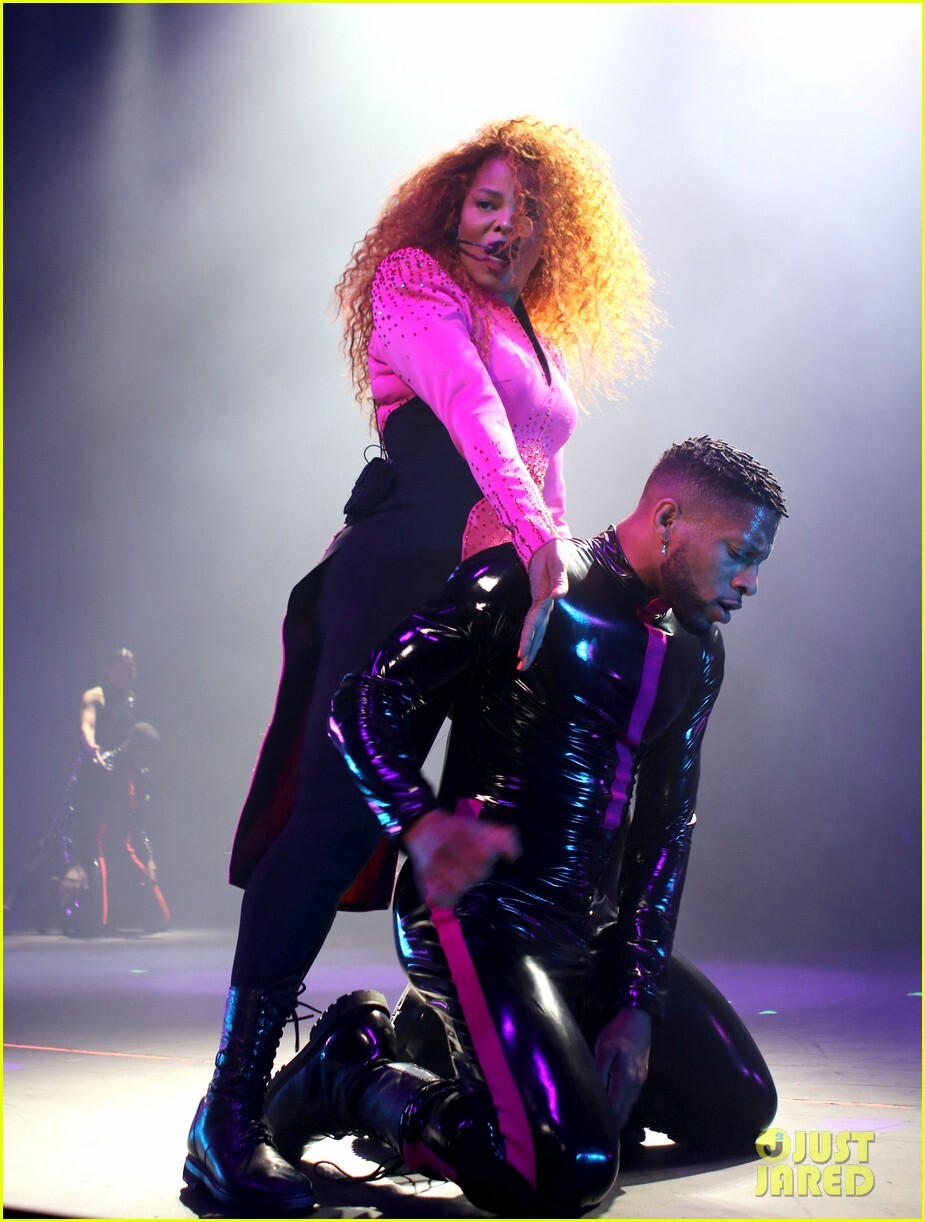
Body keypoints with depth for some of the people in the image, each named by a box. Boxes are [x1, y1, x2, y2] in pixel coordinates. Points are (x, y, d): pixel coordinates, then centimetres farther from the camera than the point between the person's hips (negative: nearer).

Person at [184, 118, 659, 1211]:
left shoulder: (538, 336, 26)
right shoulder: (416, 282, 2)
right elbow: (469, 408, -15)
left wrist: (565, 569, 8)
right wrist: (537, 544, -29)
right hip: (405, 577, -8)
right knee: (340, 814, -15)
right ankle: (229, 1114, -14)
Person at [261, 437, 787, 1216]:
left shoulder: (695, 654, 13)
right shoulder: (528, 585, -10)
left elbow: (667, 827, 12)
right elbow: (366, 698, -18)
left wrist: (639, 999, 2)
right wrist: (425, 826, -36)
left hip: (594, 934, 9)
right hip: (481, 918, -8)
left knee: (739, 1108, 12)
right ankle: (357, 1070, 0)